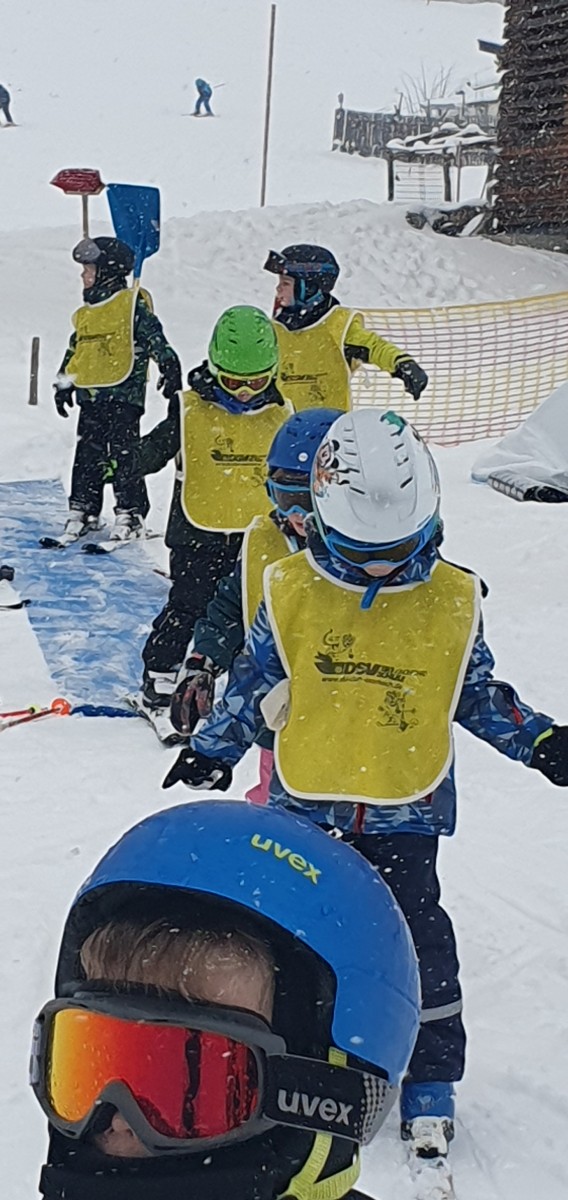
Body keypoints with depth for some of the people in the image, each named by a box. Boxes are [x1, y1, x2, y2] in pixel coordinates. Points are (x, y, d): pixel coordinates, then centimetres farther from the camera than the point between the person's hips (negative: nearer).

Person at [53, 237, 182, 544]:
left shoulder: (133, 304, -5)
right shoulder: (85, 314, 17)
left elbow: (156, 339, -9)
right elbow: (73, 352, 26)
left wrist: (170, 369, -15)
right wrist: (63, 385, 25)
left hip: (123, 395, -7)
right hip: (90, 397, 7)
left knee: (122, 457, -4)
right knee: (87, 457, 9)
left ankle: (130, 513, 4)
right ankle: (82, 510, 17)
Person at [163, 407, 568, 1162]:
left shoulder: (451, 600, -3)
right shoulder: (291, 591, -6)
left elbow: (477, 694, 8)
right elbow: (254, 682, 5)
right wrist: (212, 750, 4)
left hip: (407, 805, 0)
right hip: (307, 802, 1)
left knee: (417, 936, 1)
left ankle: (430, 1078, 19)